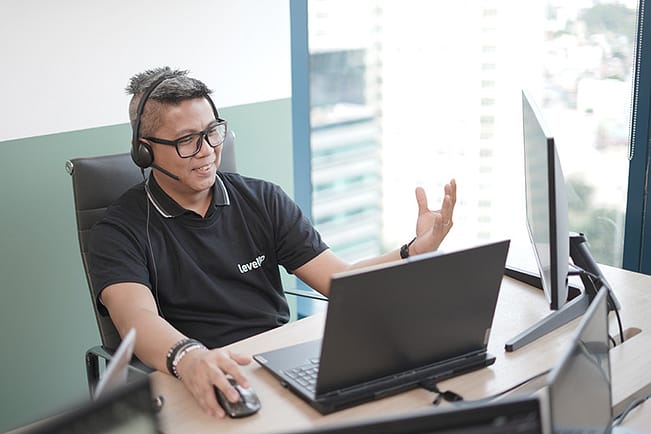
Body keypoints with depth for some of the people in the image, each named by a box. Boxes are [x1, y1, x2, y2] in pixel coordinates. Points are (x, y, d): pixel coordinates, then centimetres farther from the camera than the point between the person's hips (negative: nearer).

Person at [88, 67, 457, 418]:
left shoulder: (262, 200, 7)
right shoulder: (121, 231, -4)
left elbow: (342, 282, 2)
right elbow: (138, 319, -23)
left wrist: (417, 251, -15)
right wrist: (188, 358, -46)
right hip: (202, 391, -1)